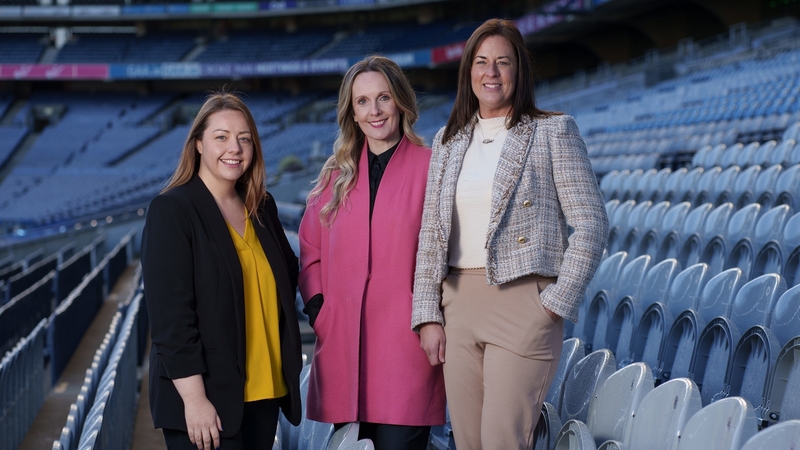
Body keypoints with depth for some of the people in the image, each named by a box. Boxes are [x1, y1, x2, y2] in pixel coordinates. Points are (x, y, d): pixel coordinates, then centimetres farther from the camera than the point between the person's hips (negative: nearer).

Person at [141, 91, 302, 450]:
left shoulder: (262, 208, 11)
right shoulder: (171, 211, -9)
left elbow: (288, 276, 22)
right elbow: (170, 316, -14)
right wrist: (194, 397, -19)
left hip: (264, 393, 6)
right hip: (206, 399, -6)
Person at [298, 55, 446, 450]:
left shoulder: (430, 166, -1)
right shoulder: (337, 173, 14)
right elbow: (310, 247, 16)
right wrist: (317, 309, 3)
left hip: (404, 342, -4)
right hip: (343, 345, 4)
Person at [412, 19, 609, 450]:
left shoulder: (553, 131, 0)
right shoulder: (448, 141, 14)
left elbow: (590, 223, -4)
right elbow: (431, 232, 13)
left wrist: (557, 302, -10)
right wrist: (428, 315, 5)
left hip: (522, 301, -5)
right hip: (459, 304, 5)